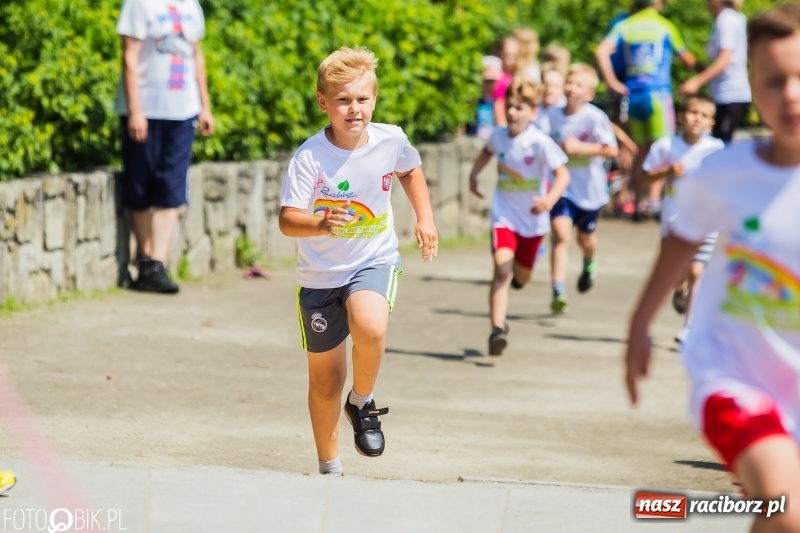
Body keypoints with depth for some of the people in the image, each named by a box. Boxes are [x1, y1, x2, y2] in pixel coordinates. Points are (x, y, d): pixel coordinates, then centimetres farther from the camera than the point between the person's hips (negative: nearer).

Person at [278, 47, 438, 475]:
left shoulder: (391, 140, -9)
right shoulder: (309, 157, -19)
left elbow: (411, 171, 15)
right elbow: (287, 219, -27)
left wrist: (425, 218, 7)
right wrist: (320, 224, -46)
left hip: (374, 262, 0)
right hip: (320, 275, 0)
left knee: (370, 327, -34)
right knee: (325, 379, 10)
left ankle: (362, 403, -4)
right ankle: (329, 469, 31)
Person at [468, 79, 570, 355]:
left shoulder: (539, 142, -19)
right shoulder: (500, 135, -5)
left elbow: (563, 174, -22)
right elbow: (487, 151, 19)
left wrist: (549, 200, -37)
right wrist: (474, 174, 12)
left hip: (532, 219, -1)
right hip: (504, 215, 1)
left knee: (521, 278, 17)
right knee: (502, 268, -21)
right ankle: (497, 328, -25)